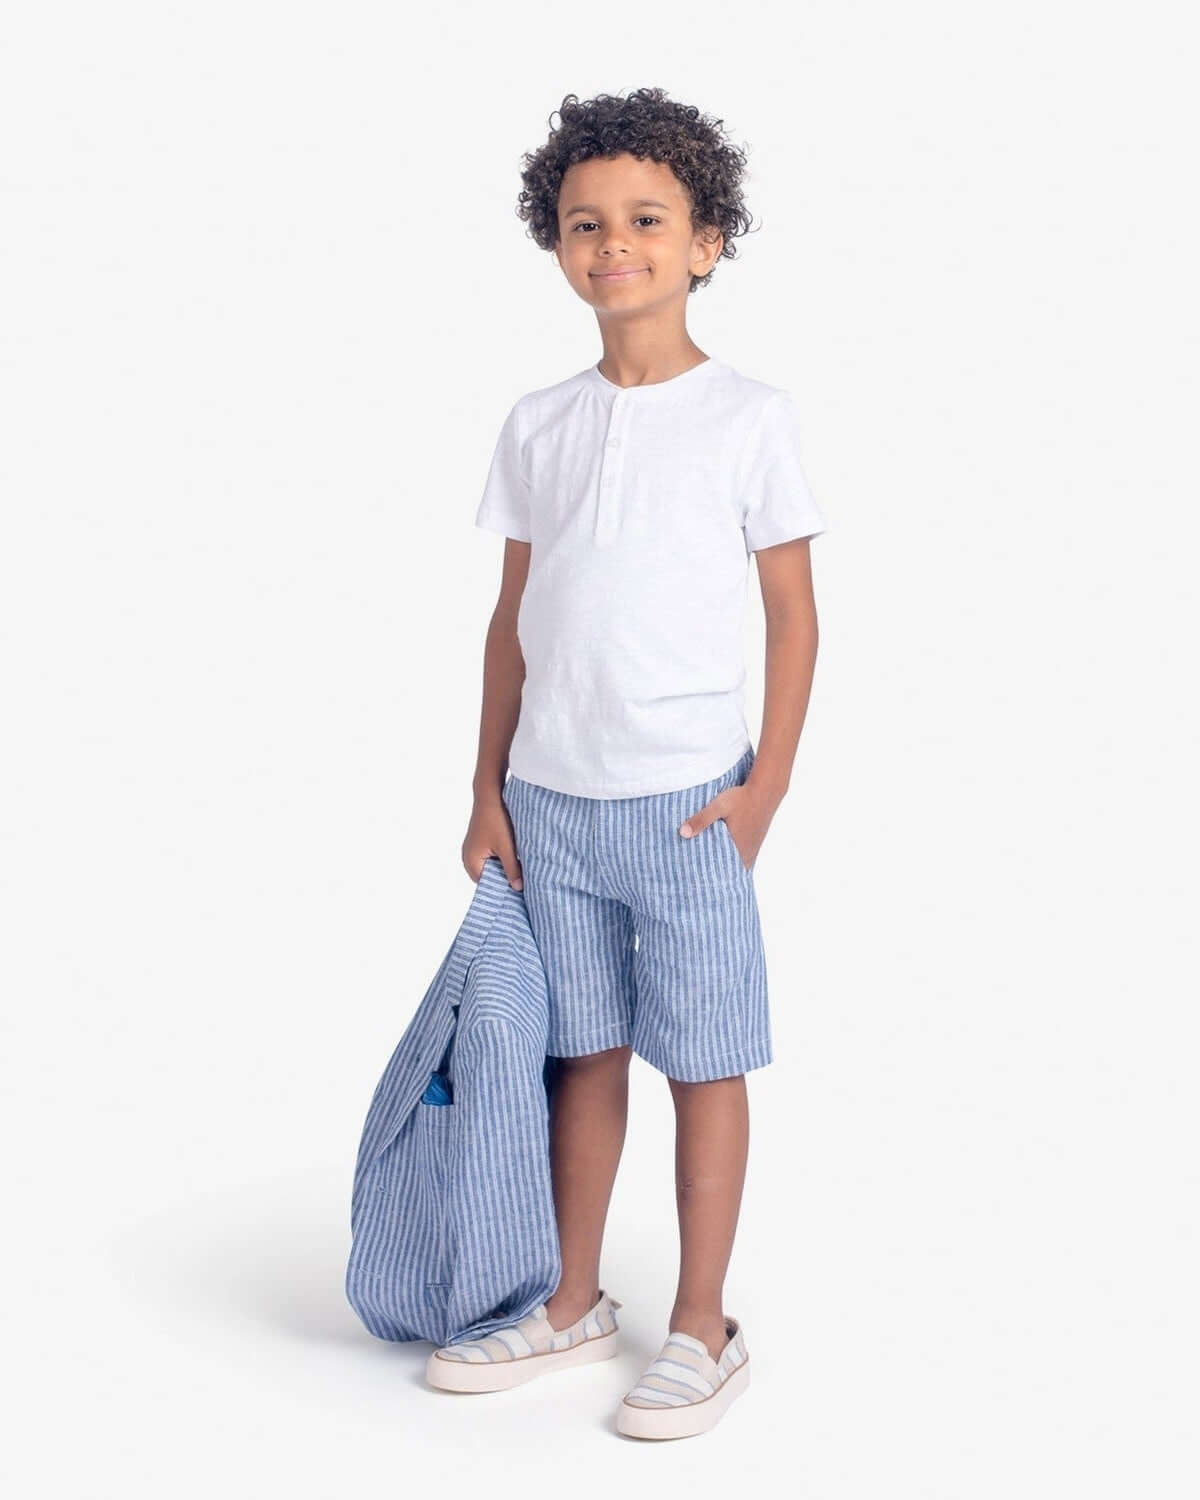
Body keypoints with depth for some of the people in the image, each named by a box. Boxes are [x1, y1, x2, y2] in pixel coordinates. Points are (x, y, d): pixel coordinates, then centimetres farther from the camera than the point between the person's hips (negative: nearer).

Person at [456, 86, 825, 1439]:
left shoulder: (748, 417, -3)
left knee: (702, 1062, 4)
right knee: (583, 1051, 14)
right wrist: (489, 793, 8)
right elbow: (512, 617, 11)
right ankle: (573, 1301, 29)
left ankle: (702, 1332, 17)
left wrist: (766, 784, -8)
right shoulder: (537, 427, 7)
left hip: (688, 801, -3)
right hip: (550, 799, 4)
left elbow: (793, 614, -2)